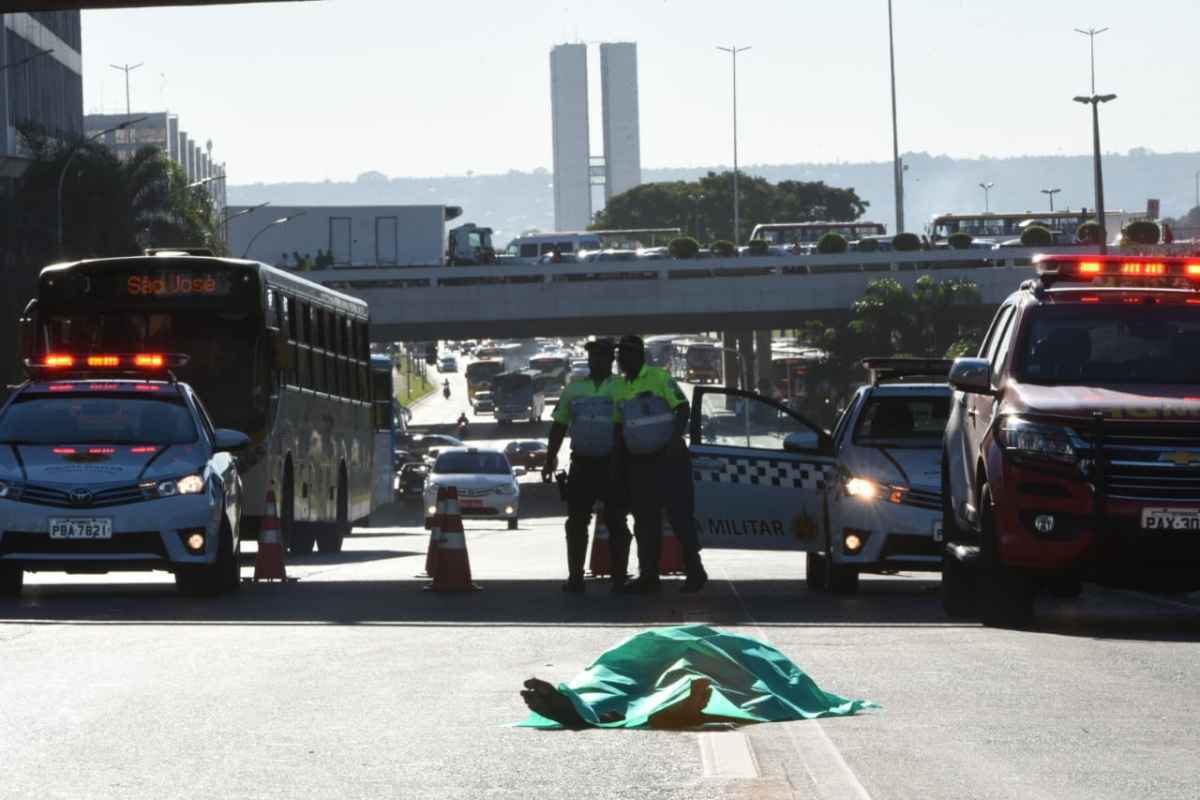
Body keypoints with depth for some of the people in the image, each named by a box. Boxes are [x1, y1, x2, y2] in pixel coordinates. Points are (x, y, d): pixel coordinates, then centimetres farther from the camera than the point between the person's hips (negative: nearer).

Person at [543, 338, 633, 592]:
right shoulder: (574, 388, 12)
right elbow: (559, 426, 15)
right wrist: (550, 460, 10)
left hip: (612, 466, -4)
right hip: (582, 464, 4)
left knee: (616, 523, -1)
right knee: (576, 522, 3)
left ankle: (619, 578, 2)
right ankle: (575, 577, 8)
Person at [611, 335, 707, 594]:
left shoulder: (660, 378, -7)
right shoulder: (620, 388, 12)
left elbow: (683, 408, -12)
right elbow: (619, 426, 19)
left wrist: (675, 439, -25)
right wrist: (619, 463, 16)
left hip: (668, 457, -6)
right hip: (638, 463, 6)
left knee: (679, 515, -8)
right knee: (645, 521, 7)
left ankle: (694, 571, -2)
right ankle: (648, 575, 12)